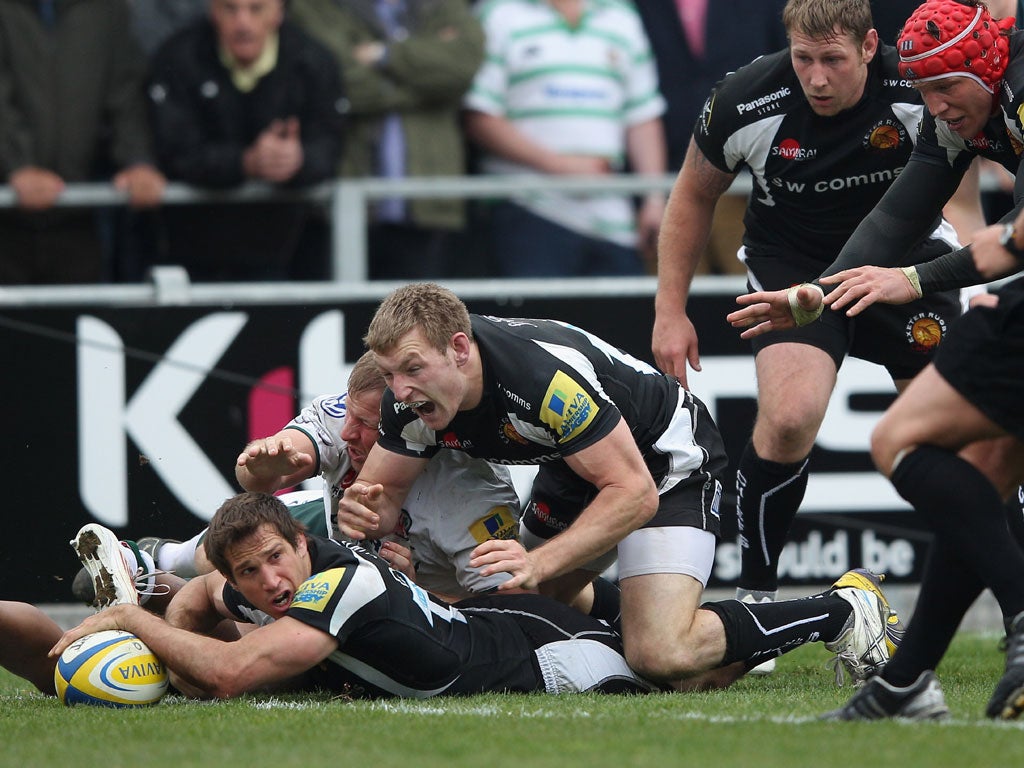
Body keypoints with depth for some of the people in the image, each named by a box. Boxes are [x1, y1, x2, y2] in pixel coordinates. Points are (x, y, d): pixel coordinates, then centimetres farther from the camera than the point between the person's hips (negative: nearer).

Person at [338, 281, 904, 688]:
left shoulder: (545, 375, -38)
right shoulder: (411, 398, -16)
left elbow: (634, 492, -33)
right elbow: (382, 490, -5)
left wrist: (540, 562, -41)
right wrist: (363, 514, -29)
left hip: (667, 459, -9)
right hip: (576, 470, 9)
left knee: (663, 657, -25)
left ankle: (845, 611, -6)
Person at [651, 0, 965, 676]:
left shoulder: (921, 91, -26)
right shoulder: (744, 104, -22)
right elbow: (695, 195, -1)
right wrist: (671, 310, -1)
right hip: (793, 261, -1)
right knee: (790, 416, -25)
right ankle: (755, 596, -9)